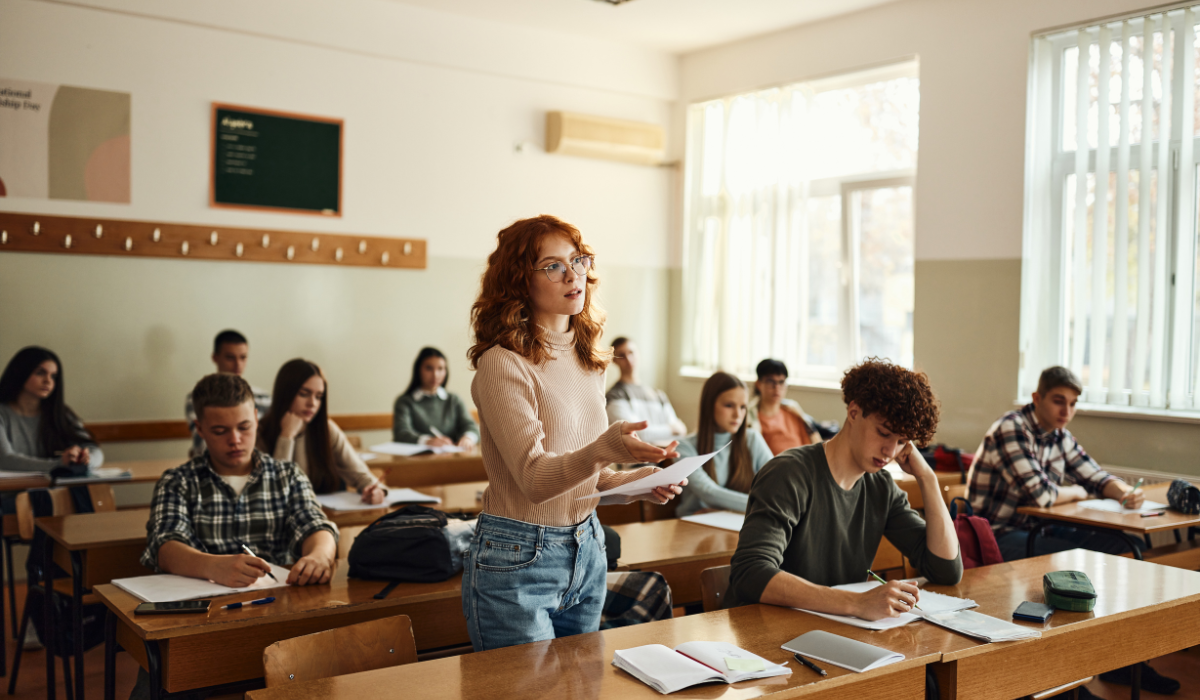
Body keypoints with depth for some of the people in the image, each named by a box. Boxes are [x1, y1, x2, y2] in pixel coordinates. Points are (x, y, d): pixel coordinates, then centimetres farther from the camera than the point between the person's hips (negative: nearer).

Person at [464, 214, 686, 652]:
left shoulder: (587, 361, 9)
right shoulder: (503, 364, -14)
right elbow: (534, 478, -21)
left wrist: (637, 483, -3)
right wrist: (602, 449, -37)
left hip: (586, 550, 7)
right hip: (517, 562, -7)